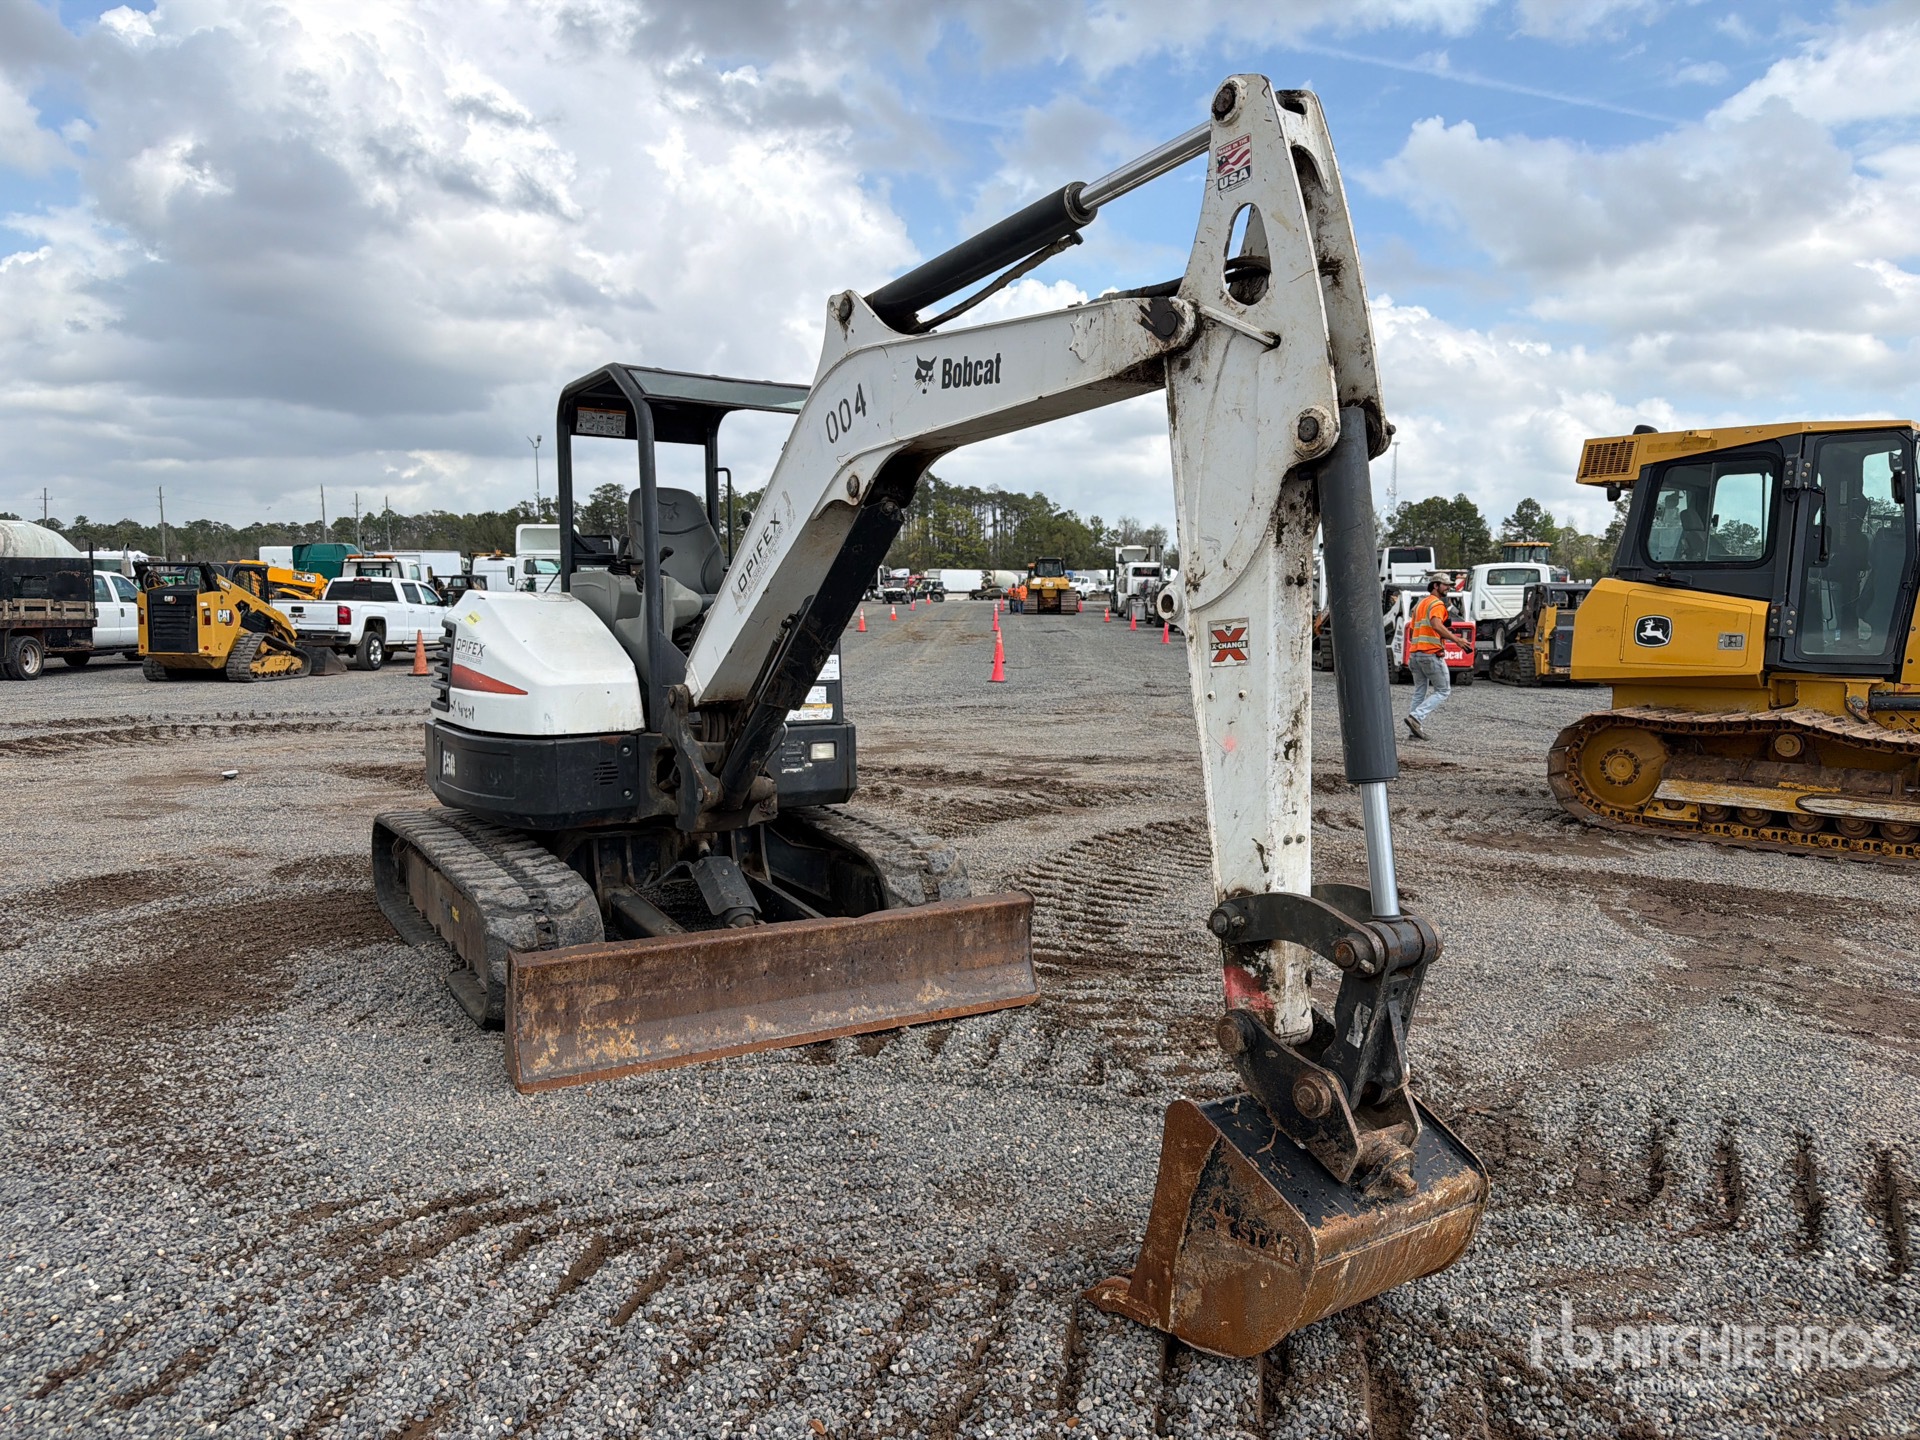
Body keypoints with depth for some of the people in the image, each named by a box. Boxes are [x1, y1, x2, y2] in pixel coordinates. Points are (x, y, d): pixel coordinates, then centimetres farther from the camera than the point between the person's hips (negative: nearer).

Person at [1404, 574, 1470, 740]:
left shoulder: (1419, 603, 21)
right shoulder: (1437, 604, -7)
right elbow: (1436, 625, -25)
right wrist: (1456, 639, -29)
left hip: (1415, 653, 9)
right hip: (1431, 653, -9)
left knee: (1419, 692, 14)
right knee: (1443, 691, 0)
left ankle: (1413, 730, 10)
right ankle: (1416, 716, -15)